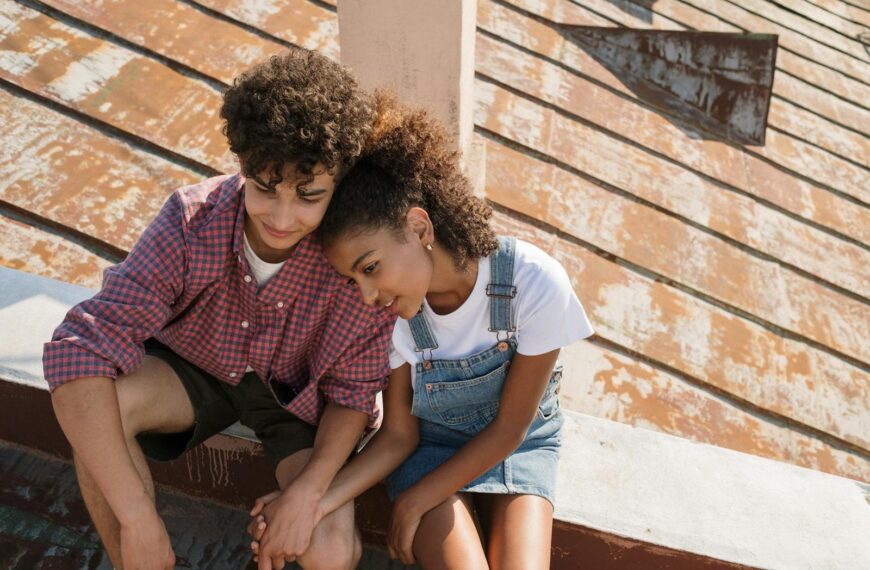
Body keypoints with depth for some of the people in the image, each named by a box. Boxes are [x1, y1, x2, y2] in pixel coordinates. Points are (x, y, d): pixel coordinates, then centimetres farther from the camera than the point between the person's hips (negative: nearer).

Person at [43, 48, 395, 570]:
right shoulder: (192, 220, -29)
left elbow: (354, 390, -15)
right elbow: (80, 347, -33)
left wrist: (309, 489, -30)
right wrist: (137, 517, -37)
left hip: (301, 395, -1)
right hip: (197, 368, 2)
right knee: (102, 400, -30)